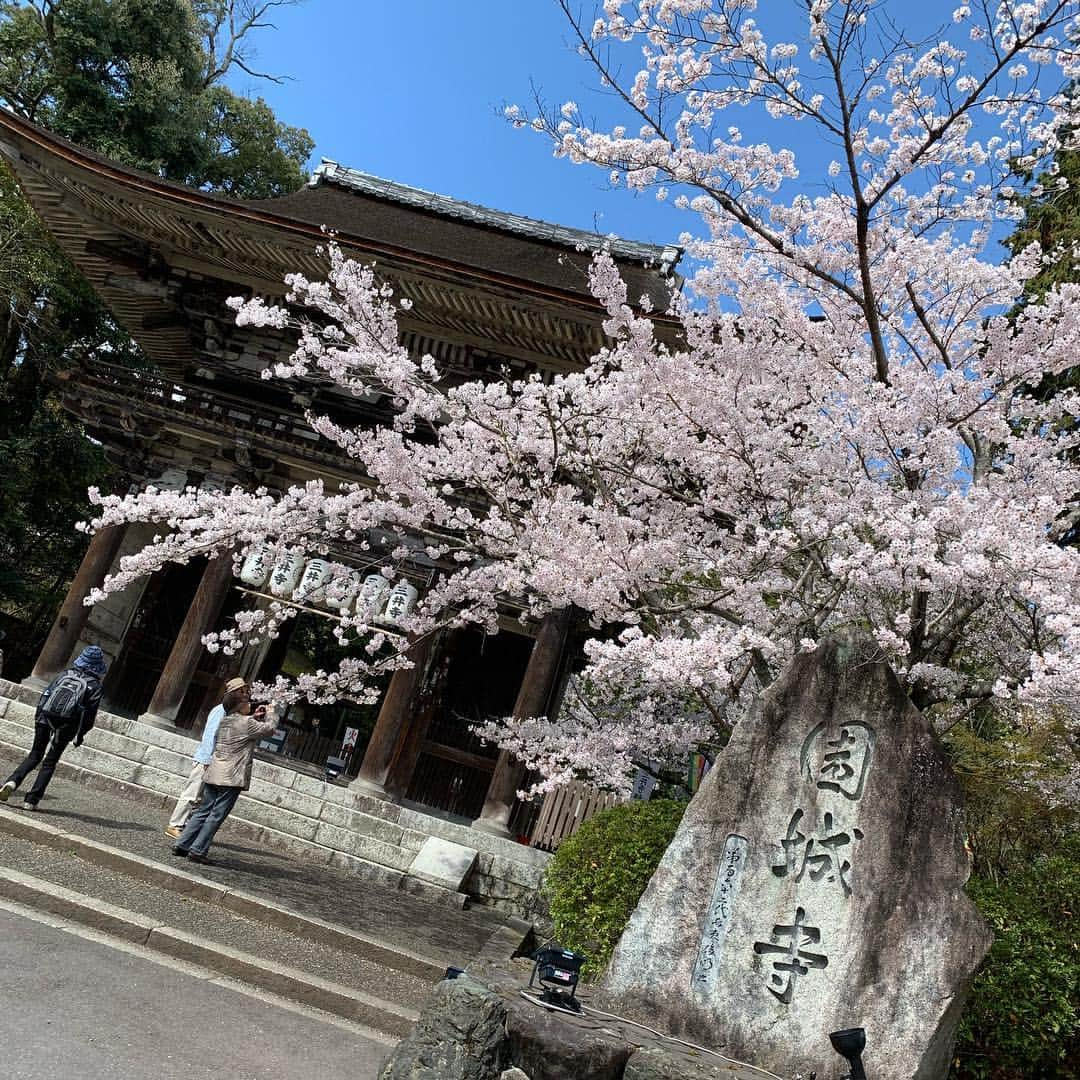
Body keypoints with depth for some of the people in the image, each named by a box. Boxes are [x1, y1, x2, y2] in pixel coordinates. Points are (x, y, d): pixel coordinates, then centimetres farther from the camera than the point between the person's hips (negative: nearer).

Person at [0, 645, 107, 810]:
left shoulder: (65, 673, 16)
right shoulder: (94, 685, 5)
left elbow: (46, 693, 15)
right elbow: (91, 713, 1)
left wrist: (38, 717, 20)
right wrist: (81, 734, 11)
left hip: (45, 717, 3)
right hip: (67, 725, -3)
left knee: (35, 754, 18)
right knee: (50, 762, 8)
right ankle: (31, 800, 3)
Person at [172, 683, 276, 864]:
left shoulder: (225, 721, 13)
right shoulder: (247, 723, -11)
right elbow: (269, 727, 0)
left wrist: (255, 717, 22)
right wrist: (271, 714, 17)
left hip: (213, 774, 8)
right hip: (232, 778, -8)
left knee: (203, 811, 15)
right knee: (216, 816, -2)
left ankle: (182, 845, 16)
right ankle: (197, 850, -1)